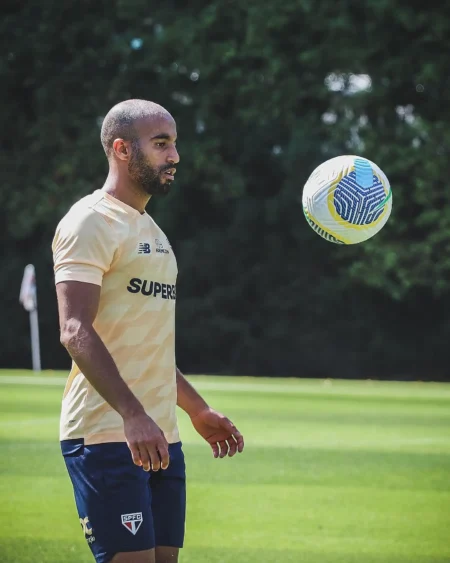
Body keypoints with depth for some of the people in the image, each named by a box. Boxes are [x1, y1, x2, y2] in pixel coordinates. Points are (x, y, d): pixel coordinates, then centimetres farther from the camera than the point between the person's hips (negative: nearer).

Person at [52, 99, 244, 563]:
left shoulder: (149, 229, 22)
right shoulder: (91, 223, -8)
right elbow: (76, 332, -20)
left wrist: (197, 410, 27)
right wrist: (133, 415, -29)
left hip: (160, 437, 9)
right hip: (106, 435, -9)